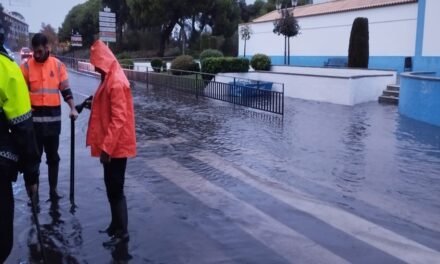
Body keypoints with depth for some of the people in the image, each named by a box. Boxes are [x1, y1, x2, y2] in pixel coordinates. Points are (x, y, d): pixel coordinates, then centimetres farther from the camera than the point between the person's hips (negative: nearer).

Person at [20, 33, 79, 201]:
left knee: (53, 156, 11)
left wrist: (73, 109, -7)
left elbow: (65, 89, 4)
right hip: (33, 118, -1)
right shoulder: (27, 66, -1)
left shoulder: (58, 65, 3)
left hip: (54, 117, 2)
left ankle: (53, 190, 22)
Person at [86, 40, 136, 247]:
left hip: (116, 146, -10)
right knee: (111, 187, 18)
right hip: (112, 144, 10)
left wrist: (106, 147, -23)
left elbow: (119, 119, -24)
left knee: (115, 189, -1)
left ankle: (122, 232, 11)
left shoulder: (116, 83, -20)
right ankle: (115, 225, 31)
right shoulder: (110, 79, 12)